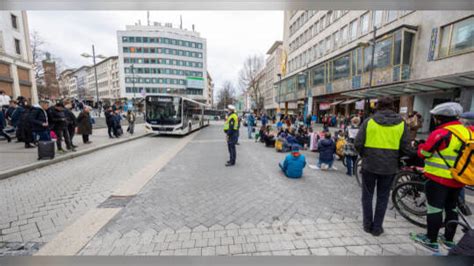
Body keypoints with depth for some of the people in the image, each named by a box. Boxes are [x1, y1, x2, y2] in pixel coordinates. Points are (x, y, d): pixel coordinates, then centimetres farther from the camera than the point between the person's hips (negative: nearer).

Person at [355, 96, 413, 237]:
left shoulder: (369, 121, -8)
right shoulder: (401, 123, -2)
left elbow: (358, 143, -12)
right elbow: (406, 148, -3)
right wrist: (396, 158, 16)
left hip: (369, 164, -1)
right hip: (389, 167, 2)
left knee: (367, 195, 15)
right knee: (382, 197, 15)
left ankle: (367, 225, 25)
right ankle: (377, 227, 24)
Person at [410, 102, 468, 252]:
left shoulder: (441, 133, -19)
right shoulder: (467, 132, 5)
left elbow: (423, 153, -13)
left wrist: (420, 146, 6)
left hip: (439, 178, -7)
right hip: (458, 179, 8)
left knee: (434, 208, 3)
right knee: (451, 208, 19)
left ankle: (431, 241, 15)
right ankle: (449, 240, 33)